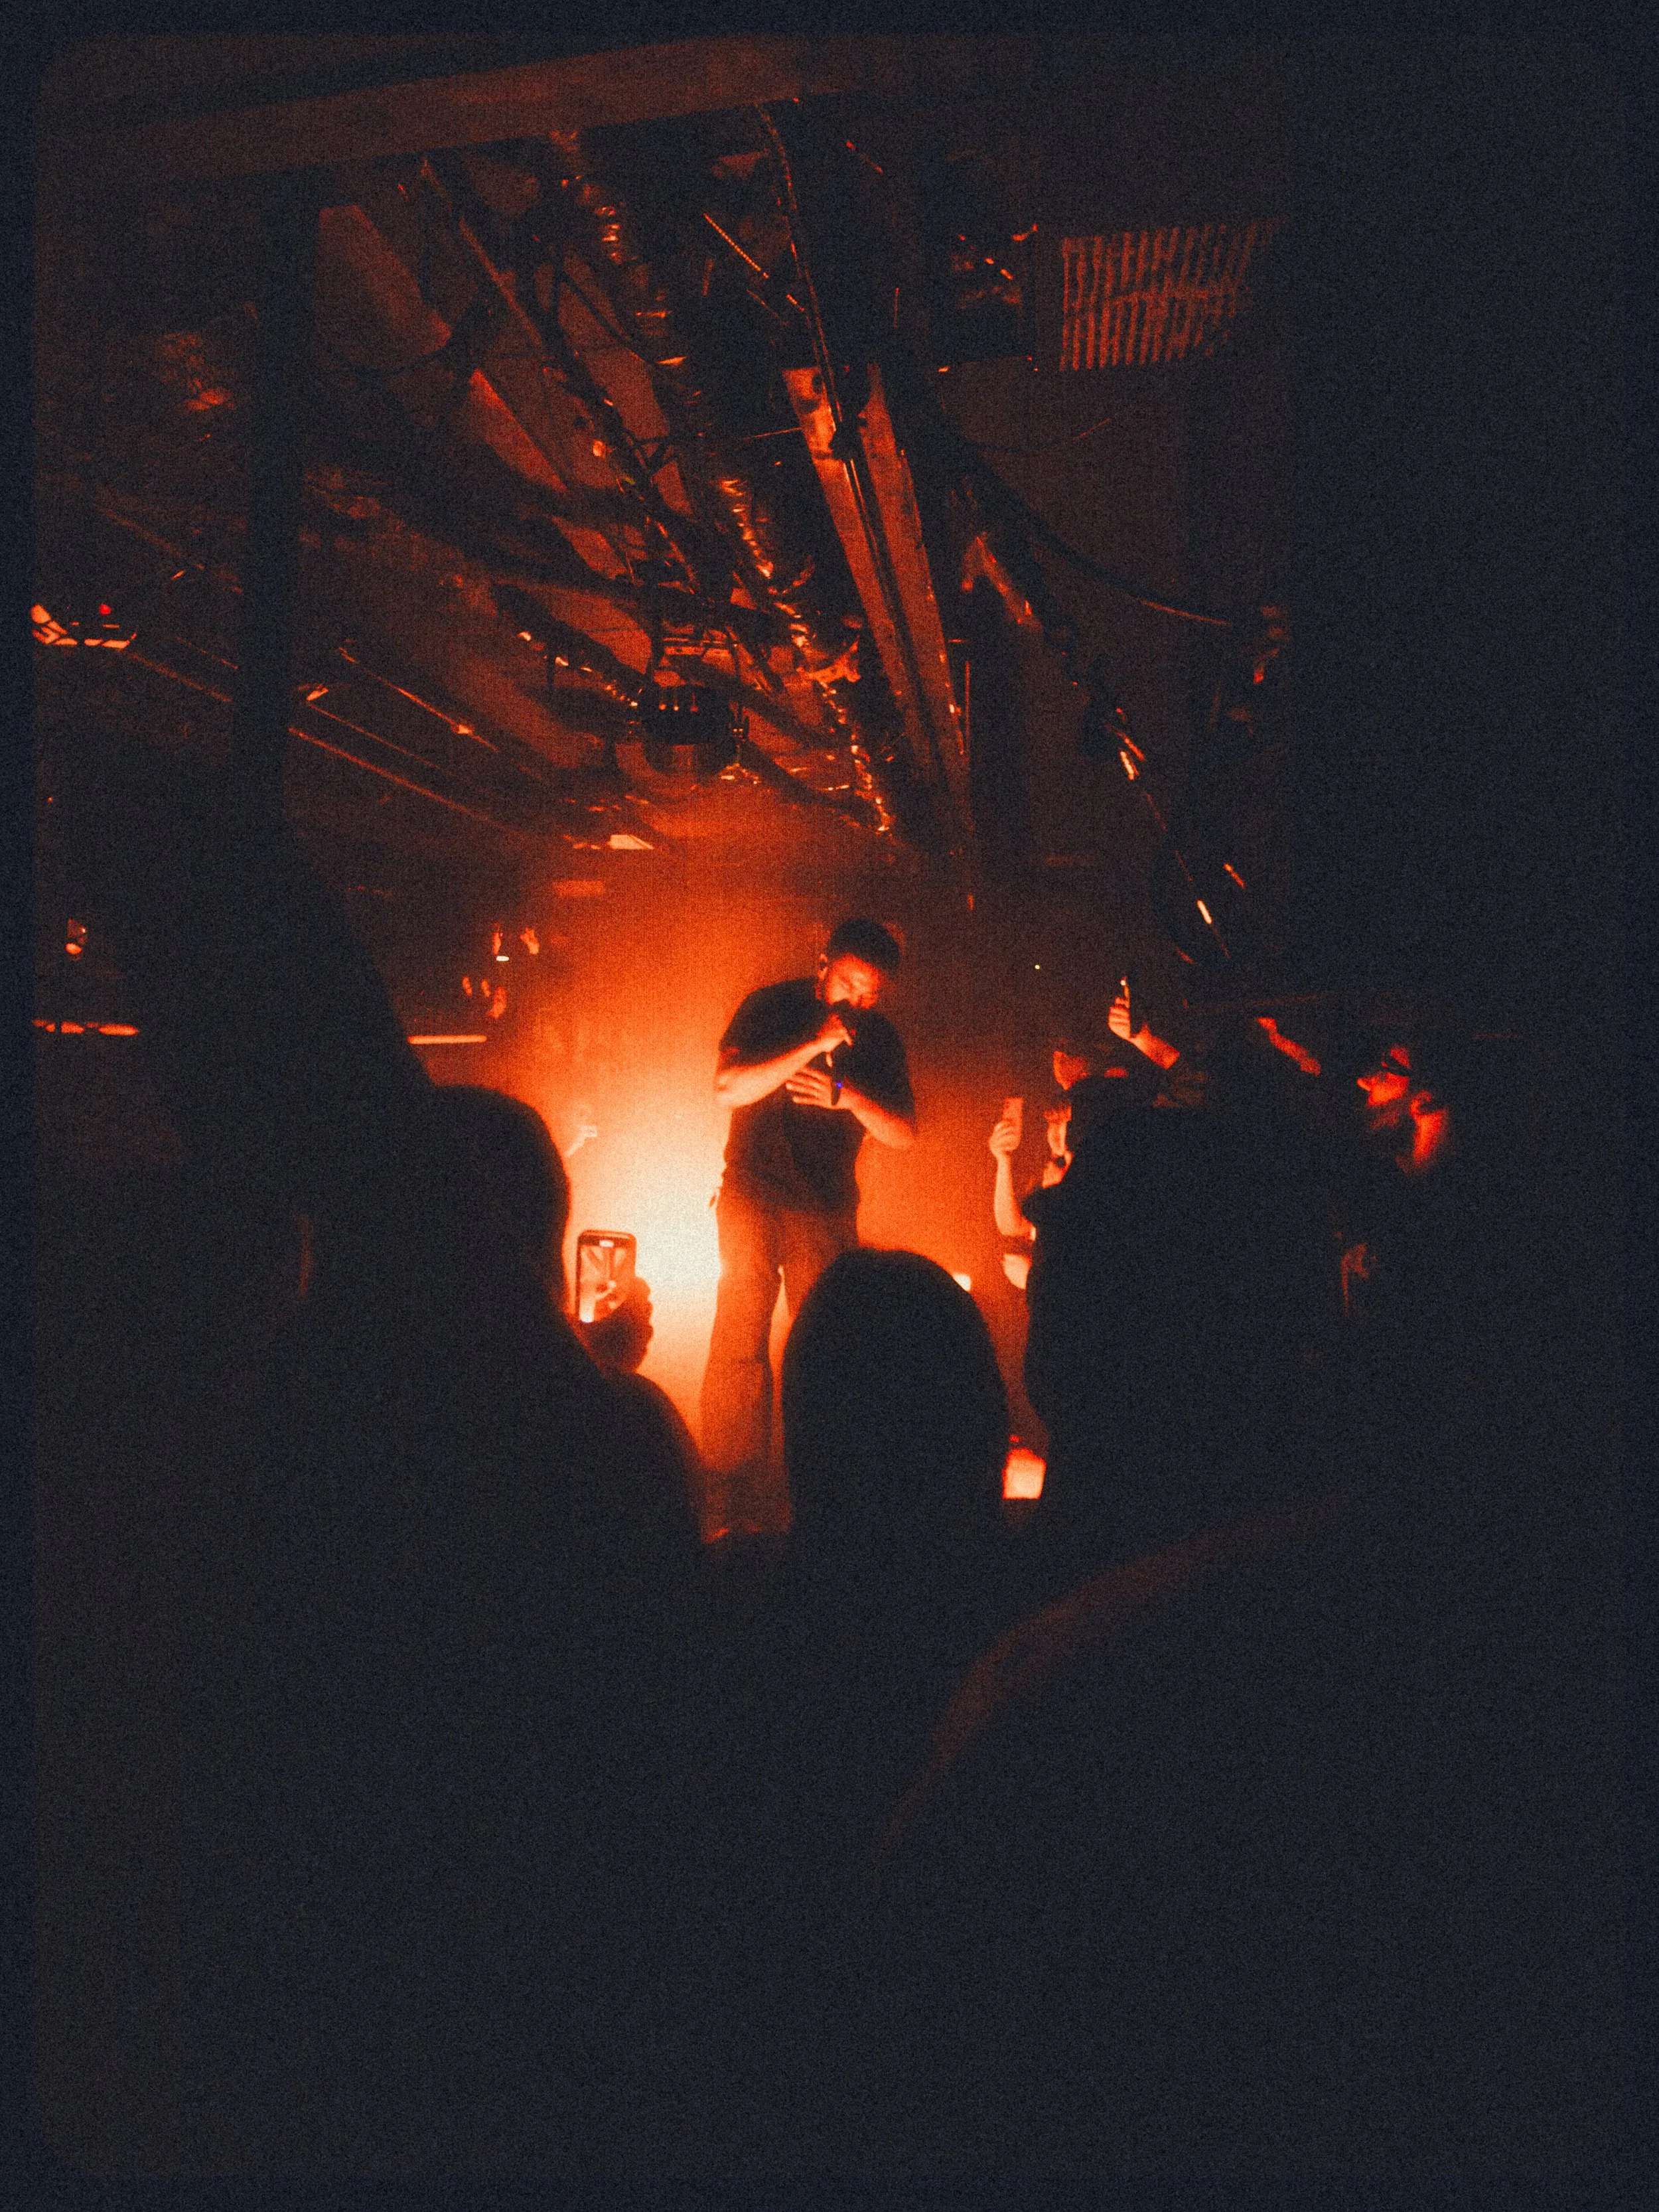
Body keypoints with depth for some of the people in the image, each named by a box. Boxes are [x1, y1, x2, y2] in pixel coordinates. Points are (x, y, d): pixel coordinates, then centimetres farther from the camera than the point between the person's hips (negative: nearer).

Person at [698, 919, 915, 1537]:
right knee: (739, 1341, -6)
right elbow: (728, 1089, -14)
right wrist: (811, 1046, -21)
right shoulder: (771, 1006, -2)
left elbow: (905, 1133, 4)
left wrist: (849, 1097, -15)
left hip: (828, 1208, 3)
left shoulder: (879, 1036, 7)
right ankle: (732, 1498, 0)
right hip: (753, 1197, -3)